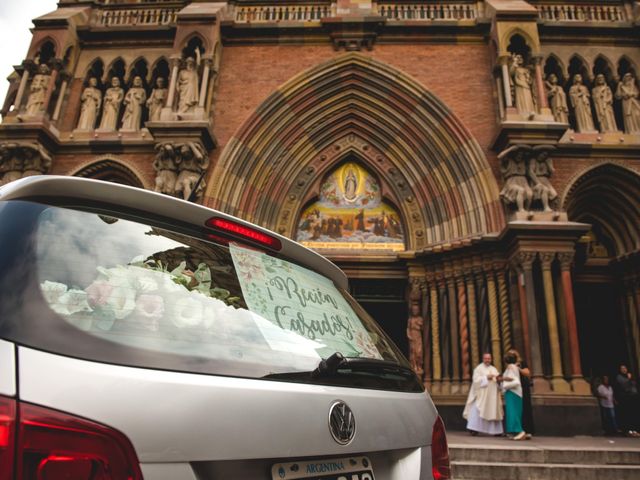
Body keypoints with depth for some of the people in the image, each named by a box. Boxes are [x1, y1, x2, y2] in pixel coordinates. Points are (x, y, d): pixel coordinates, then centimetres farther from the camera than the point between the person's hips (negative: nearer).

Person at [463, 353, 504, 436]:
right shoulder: (478, 368, 1)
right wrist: (486, 377, -17)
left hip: (492, 395, 5)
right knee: (478, 410, -11)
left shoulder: (494, 369, 17)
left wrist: (498, 380, -9)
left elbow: (498, 380, 13)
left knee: (494, 412, 4)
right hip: (481, 395, -5)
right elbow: (476, 379, -10)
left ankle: (495, 430, 10)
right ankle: (474, 428, -9)